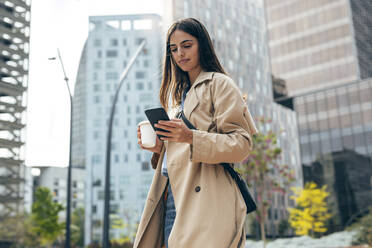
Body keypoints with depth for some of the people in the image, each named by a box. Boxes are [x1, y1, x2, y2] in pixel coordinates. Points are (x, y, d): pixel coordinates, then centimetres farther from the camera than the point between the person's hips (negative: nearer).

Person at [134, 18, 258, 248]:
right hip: (172, 198, 7)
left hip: (205, 200, -7)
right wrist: (159, 147, 6)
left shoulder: (220, 84, 1)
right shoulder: (178, 93, 25)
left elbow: (241, 143, -9)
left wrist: (192, 138, -22)